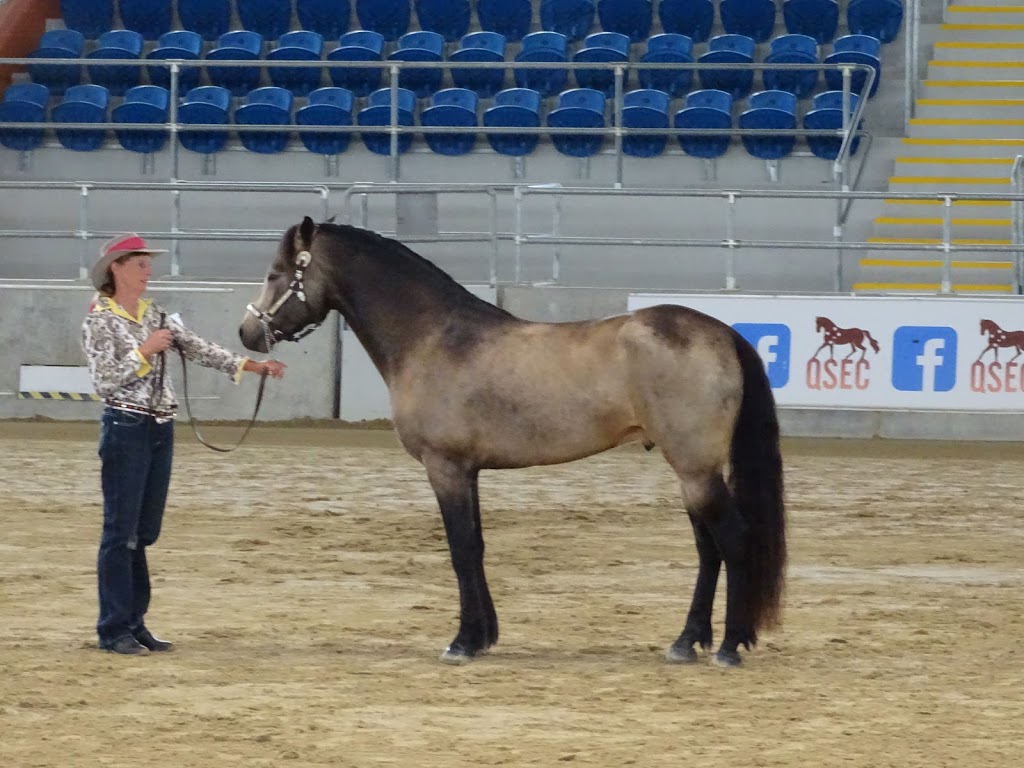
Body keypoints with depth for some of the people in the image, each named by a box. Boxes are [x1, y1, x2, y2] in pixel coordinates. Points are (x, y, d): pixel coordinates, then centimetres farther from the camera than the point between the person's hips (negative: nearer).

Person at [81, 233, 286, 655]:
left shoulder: (155, 316, 11)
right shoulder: (100, 321, -7)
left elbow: (201, 350, 6)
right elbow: (105, 381, -15)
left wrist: (253, 365, -3)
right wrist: (145, 351, -17)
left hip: (161, 430, 7)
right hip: (125, 429, -7)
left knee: (145, 532, 10)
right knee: (121, 531, -4)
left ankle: (134, 622, 16)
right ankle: (113, 629, 1)